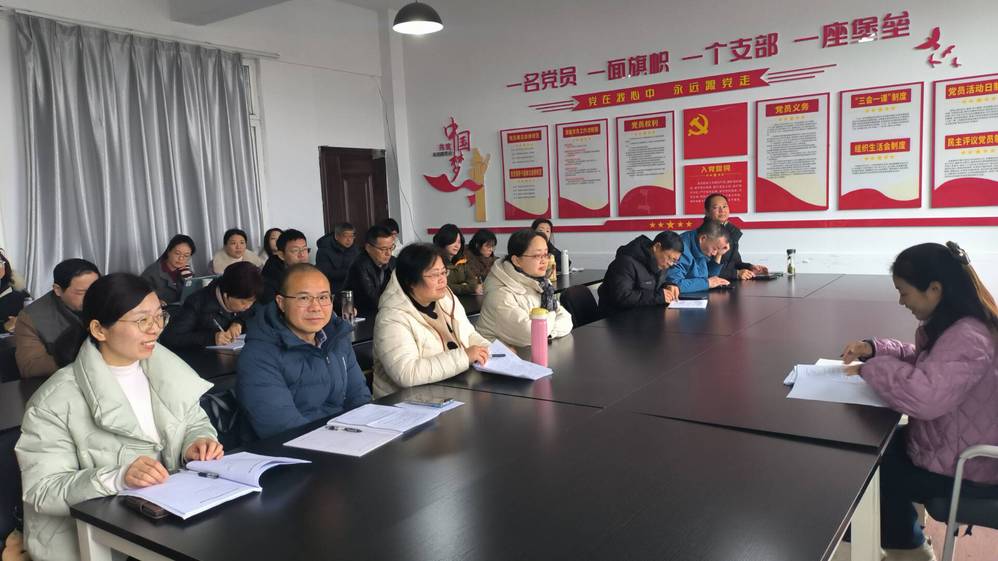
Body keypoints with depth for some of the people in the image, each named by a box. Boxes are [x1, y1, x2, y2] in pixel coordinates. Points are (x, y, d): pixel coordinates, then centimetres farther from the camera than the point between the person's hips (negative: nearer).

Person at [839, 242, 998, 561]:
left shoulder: (967, 337, -32)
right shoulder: (956, 324, 0)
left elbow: (924, 396, -45)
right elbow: (923, 360, 17)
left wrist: (872, 367, -28)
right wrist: (874, 349, 0)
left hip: (966, 471, -9)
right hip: (951, 446, 9)